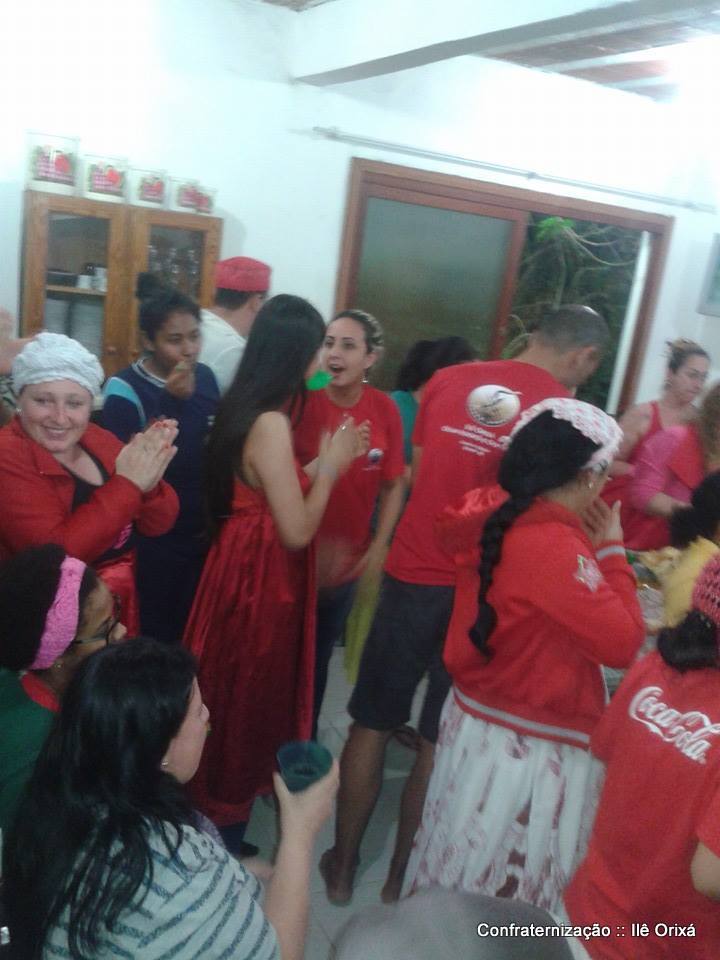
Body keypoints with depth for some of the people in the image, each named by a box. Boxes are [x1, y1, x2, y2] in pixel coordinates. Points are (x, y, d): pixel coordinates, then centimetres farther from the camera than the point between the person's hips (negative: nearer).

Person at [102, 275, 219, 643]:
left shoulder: (205, 377, 1)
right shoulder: (125, 389, -15)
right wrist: (172, 401, -28)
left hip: (202, 533, 5)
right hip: (153, 542, -5)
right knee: (155, 638, 9)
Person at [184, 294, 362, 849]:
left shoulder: (244, 408, 4)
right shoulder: (271, 423, -24)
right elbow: (297, 531, -23)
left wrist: (323, 463, 8)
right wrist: (330, 467, -11)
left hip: (247, 569, 10)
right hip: (259, 580, -10)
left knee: (234, 702, 25)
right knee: (246, 707, 10)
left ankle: (212, 829, 46)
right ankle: (224, 838, 32)